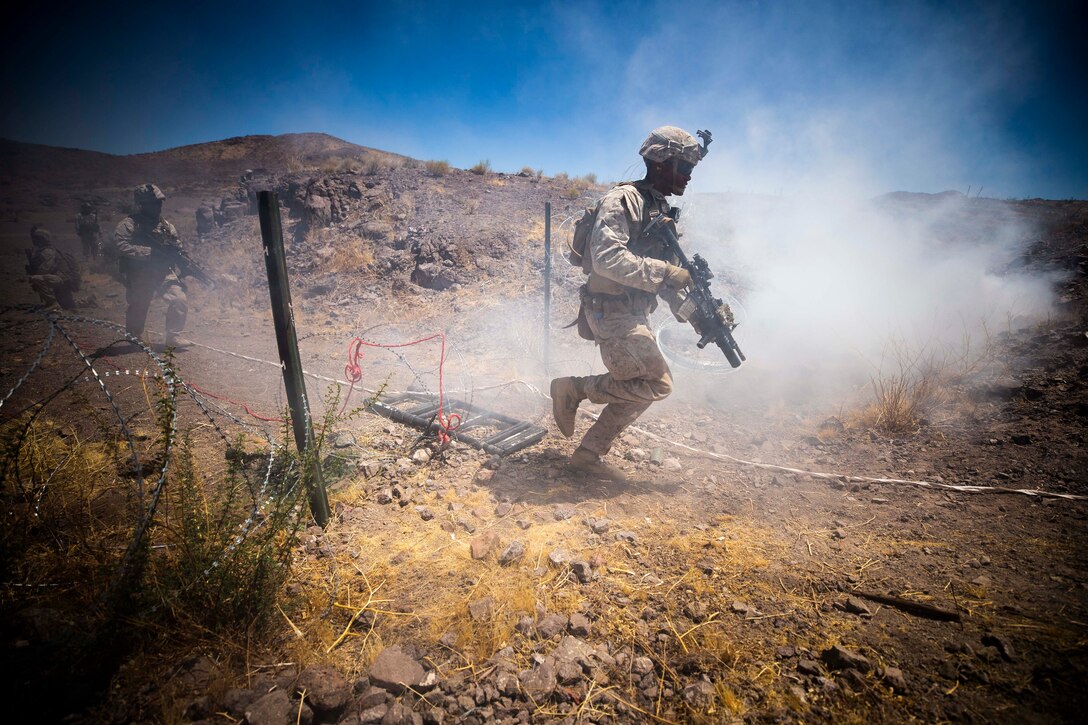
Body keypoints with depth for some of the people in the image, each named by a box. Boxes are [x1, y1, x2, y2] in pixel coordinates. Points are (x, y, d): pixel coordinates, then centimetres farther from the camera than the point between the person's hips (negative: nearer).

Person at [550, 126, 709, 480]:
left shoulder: (663, 210, 18)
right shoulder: (623, 200, -12)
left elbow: (662, 271, 21)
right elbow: (607, 258, -26)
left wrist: (685, 307, 6)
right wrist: (665, 272, -22)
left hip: (633, 315, 10)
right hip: (611, 313, -10)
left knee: (638, 388, 10)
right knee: (657, 384, -11)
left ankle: (588, 455, 19)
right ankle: (573, 388, 0)